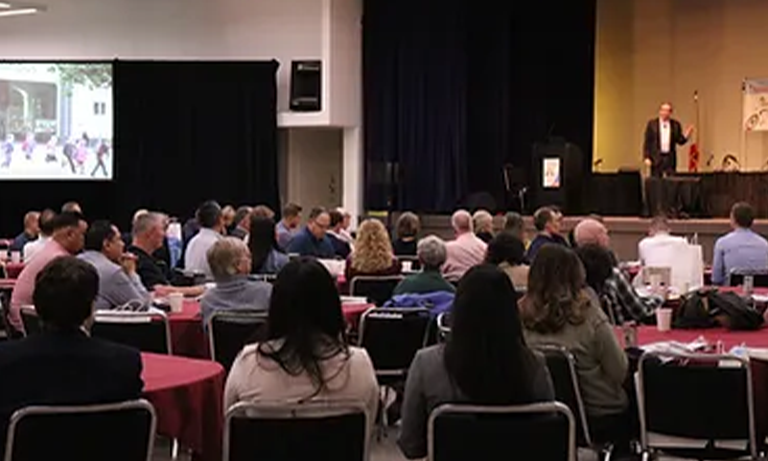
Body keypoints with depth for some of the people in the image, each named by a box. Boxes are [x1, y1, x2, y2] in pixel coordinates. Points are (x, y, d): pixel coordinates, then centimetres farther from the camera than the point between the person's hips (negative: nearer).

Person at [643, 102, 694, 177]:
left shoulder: (675, 124, 7)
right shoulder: (652, 123, 1)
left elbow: (680, 141, 7)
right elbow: (647, 142, 0)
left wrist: (686, 135, -12)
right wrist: (647, 157, -7)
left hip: (670, 159, 2)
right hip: (656, 158, -2)